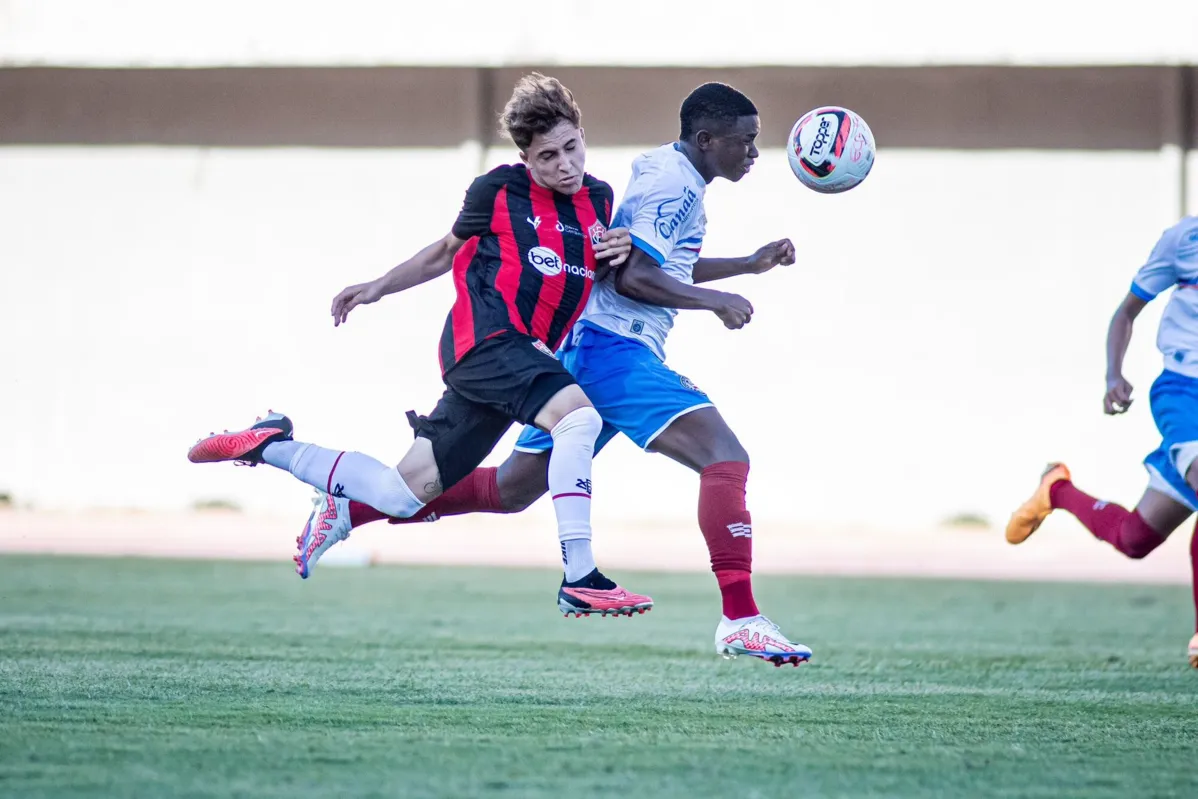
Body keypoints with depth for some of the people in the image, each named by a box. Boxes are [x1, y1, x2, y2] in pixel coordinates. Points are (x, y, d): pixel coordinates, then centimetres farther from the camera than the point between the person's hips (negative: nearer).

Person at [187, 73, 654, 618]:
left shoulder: (599, 199, 13)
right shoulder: (500, 190, 0)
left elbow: (594, 271, 27)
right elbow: (450, 250, 17)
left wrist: (617, 256, 4)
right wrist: (378, 287, 18)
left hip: (527, 354, 7)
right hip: (486, 336, -7)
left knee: (405, 493, 8)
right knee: (578, 417, -32)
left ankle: (271, 446, 26)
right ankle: (580, 580, -33)